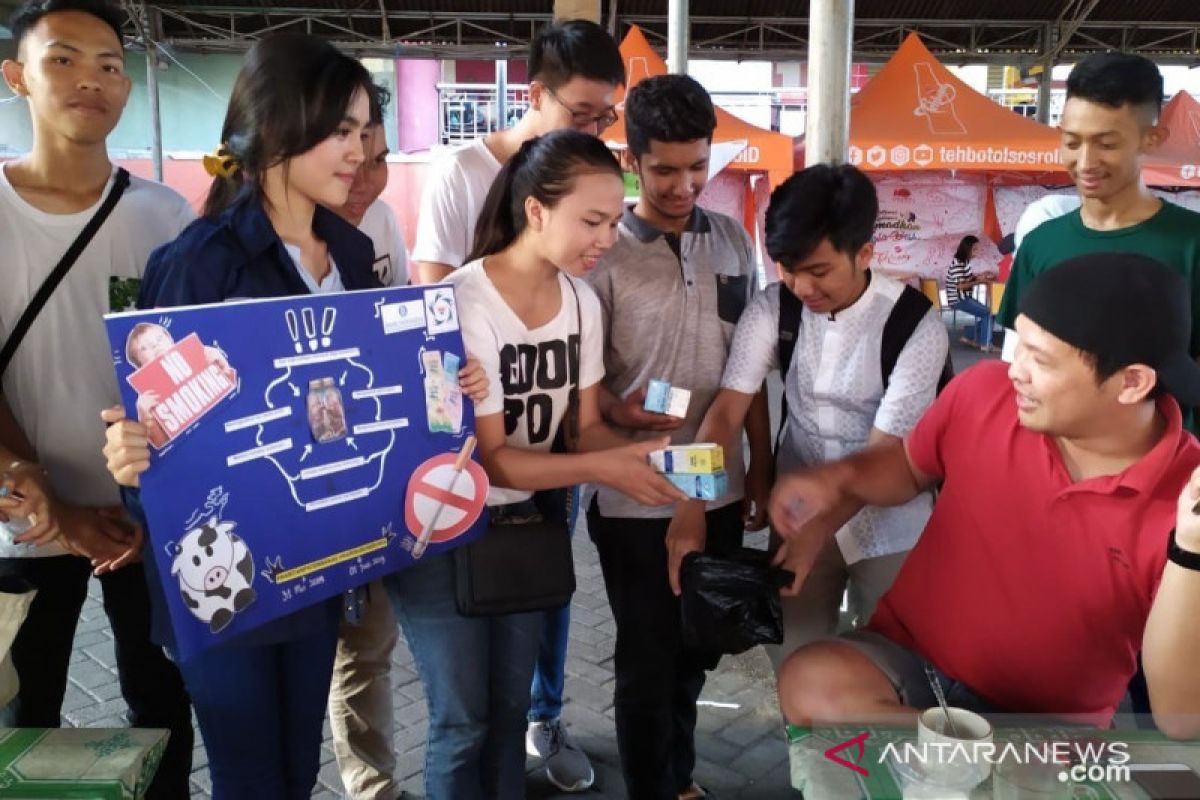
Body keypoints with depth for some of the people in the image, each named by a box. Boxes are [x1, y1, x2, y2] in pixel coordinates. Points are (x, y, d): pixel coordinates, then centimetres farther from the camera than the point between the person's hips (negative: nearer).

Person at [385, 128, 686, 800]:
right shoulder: (467, 304, -24)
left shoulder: (582, 301, -4)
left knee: (512, 706, 19)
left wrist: (639, 452, -19)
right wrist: (604, 469, -33)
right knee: (463, 719, 5)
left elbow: (586, 424, 1)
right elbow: (488, 459, -24)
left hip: (525, 520, 6)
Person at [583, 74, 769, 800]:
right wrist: (617, 412, -30)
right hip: (636, 499, -4)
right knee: (647, 661, 10)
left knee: (696, 653, 21)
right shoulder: (604, 253, -10)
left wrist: (761, 473, 9)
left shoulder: (734, 241, 4)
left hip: (720, 489, 5)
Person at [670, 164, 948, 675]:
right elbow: (726, 411, -14)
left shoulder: (917, 325, -19)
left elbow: (882, 455, -19)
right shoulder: (770, 309, -11)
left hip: (886, 524, -2)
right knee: (794, 663, 11)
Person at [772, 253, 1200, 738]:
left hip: (1053, 719, -4)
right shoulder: (984, 392, -12)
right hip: (909, 659, 4)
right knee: (810, 684, -29)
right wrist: (836, 480, -9)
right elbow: (910, 467, 12)